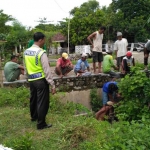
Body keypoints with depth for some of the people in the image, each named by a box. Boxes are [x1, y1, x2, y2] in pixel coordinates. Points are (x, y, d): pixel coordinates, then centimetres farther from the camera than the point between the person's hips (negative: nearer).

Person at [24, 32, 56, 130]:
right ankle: (41, 124, 12)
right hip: (41, 80, -8)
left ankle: (34, 116, 46)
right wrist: (53, 85, -16)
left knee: (33, 99, 24)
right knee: (42, 102, 3)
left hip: (31, 80, 8)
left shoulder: (26, 52, 5)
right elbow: (47, 70, -19)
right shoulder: (41, 53, -18)